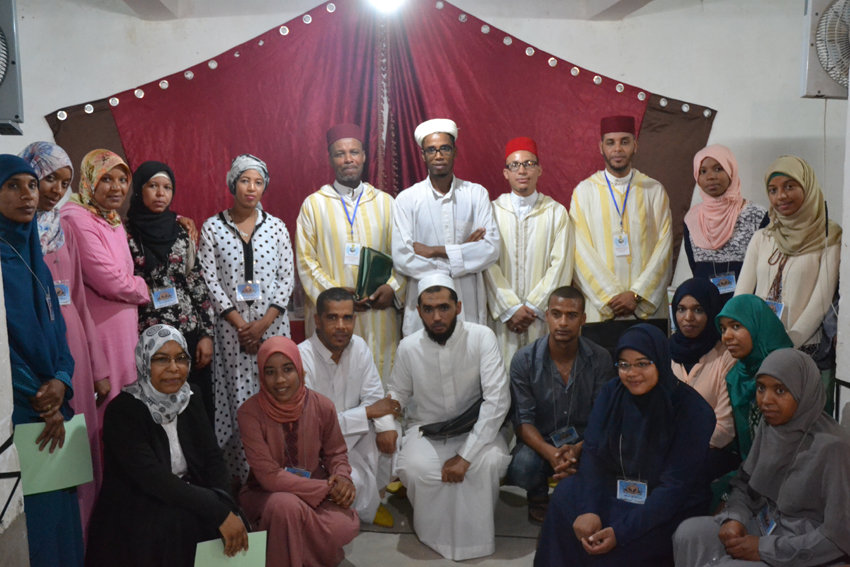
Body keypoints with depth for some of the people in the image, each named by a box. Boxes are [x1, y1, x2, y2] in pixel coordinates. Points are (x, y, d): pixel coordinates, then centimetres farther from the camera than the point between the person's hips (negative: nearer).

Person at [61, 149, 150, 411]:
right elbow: (110, 282, -21)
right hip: (98, 329, -9)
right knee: (103, 412, 0)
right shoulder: (77, 219, -16)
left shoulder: (113, 219, 12)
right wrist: (144, 291, 0)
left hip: (124, 328, 9)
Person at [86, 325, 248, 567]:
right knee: (187, 522, -32)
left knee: (231, 525, -23)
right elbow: (153, 478, -24)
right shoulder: (123, 410, -15)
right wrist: (218, 511, -30)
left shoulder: (191, 398, 3)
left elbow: (213, 458, -1)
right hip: (135, 514, -4)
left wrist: (226, 506, -21)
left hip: (186, 500, 5)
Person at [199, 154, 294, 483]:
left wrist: (263, 324, -9)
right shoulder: (212, 228, 3)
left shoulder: (276, 227, 6)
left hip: (272, 324, 1)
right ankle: (240, 474, 10)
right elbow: (210, 281, -2)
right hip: (232, 326, -1)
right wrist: (240, 323, -9)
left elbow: (287, 278, 2)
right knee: (237, 398, 0)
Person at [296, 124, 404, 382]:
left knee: (381, 376, 3)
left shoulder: (385, 202, 10)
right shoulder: (313, 204, 5)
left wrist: (393, 287, -9)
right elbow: (305, 260, 1)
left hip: (378, 312, 2)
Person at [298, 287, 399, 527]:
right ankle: (367, 510, 9)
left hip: (352, 431, 6)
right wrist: (367, 412, -23)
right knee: (355, 478, -28)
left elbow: (373, 395, -1)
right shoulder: (302, 359, -26)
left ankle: (373, 494, 7)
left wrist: (385, 426, -23)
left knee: (389, 437, -19)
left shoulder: (358, 347, -5)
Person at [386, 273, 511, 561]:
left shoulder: (482, 337, -18)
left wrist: (465, 456, -28)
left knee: (491, 461, -34)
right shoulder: (408, 347, -9)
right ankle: (435, 532, 3)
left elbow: (497, 400, -22)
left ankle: (472, 535, -4)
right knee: (414, 468, -31)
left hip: (474, 427, -1)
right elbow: (396, 396, 6)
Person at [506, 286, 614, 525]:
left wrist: (577, 450, -30)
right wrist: (550, 453, -30)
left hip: (583, 444, 1)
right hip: (540, 442, 0)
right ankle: (538, 496, 7)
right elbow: (523, 420, -11)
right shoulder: (524, 360, -9)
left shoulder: (600, 359, -7)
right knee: (521, 467, -34)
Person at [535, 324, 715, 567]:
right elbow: (592, 453, -7)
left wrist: (622, 532, -27)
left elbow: (675, 485, -20)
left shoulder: (692, 410, -16)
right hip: (614, 489, 5)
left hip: (669, 508, -4)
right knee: (565, 497, -22)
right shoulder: (611, 393, -1)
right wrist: (588, 510, -24)